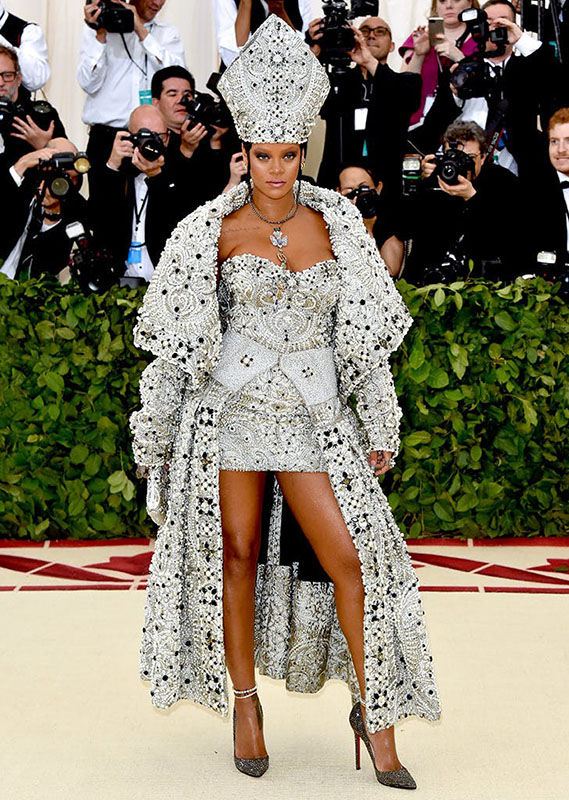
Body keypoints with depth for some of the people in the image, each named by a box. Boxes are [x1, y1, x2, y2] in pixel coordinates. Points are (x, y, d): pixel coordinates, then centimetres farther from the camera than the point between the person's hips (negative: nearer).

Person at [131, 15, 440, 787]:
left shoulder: (334, 223, 4)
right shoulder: (216, 229, -1)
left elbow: (364, 333, 8)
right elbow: (177, 339, 3)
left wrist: (381, 426, 7)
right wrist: (154, 432, 4)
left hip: (313, 415, 1)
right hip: (230, 410, -1)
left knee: (352, 555, -6)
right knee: (238, 553, 5)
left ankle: (375, 711, 9)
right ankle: (245, 700, 24)